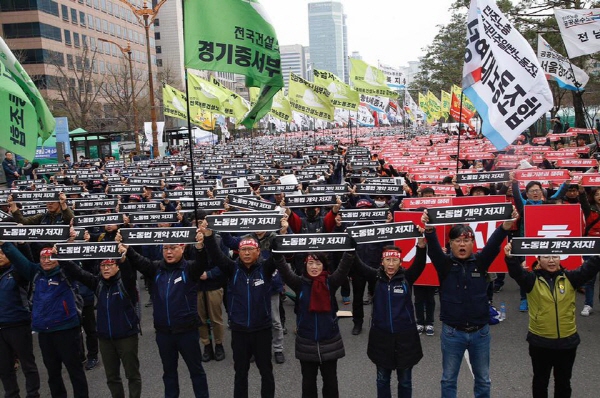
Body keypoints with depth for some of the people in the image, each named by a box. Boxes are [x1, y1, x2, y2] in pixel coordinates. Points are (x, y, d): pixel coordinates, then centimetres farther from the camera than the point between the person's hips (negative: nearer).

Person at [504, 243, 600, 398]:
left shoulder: (570, 278, -1)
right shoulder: (532, 279, -7)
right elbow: (517, 272, -24)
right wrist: (511, 258, -44)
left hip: (567, 341, 2)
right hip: (539, 342, -2)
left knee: (563, 381, 19)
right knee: (540, 380, 16)